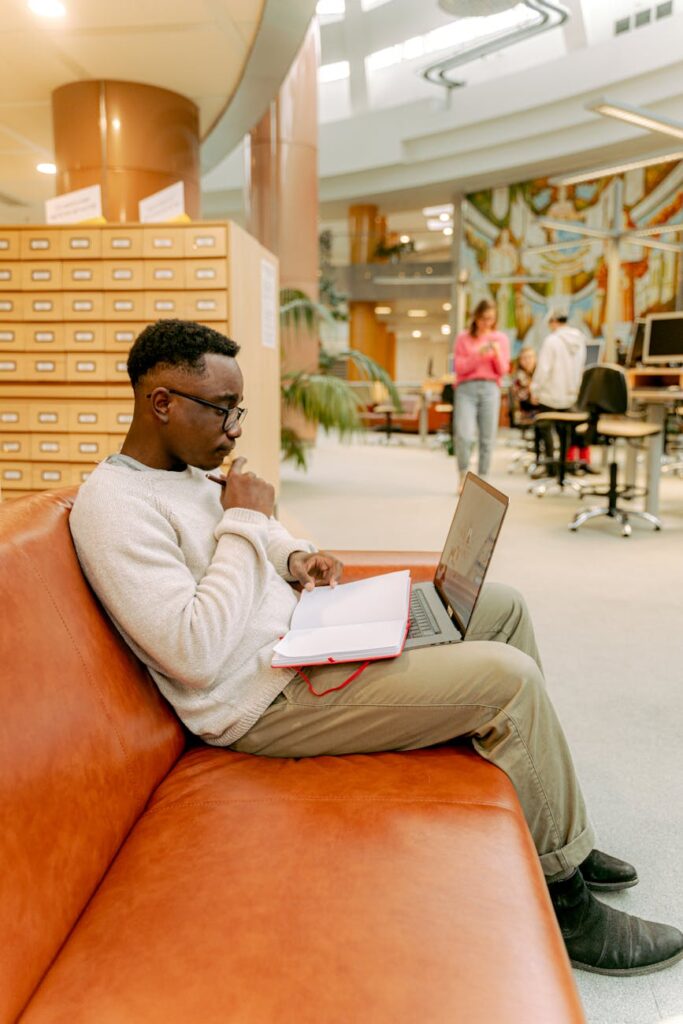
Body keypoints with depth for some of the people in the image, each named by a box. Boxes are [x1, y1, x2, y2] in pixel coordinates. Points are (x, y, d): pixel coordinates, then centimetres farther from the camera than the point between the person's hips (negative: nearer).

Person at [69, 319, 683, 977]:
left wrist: (295, 557, 4)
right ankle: (564, 902, 4)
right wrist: (244, 522, -20)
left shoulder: (184, 469, 9)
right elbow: (195, 656, -28)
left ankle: (552, 832, 20)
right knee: (509, 678, -20)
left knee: (502, 606, 9)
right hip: (265, 700, -10)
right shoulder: (111, 503, -20)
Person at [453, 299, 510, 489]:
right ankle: (463, 474, 7)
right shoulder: (463, 337, 8)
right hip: (466, 389, -2)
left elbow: (503, 371, 8)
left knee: (487, 438, -1)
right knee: (464, 436, -16)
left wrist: (497, 353, -10)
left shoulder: (500, 338, 12)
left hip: (490, 389, 2)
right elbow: (459, 367, 1)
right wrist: (478, 355, -12)